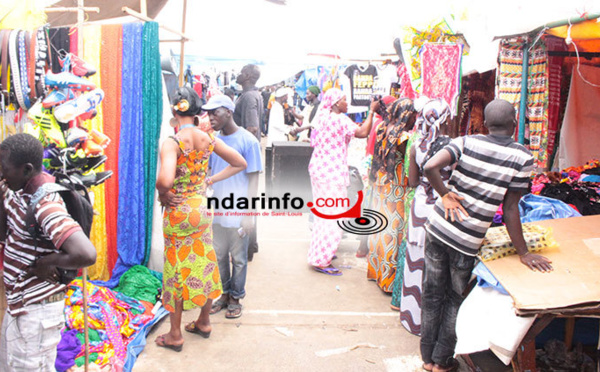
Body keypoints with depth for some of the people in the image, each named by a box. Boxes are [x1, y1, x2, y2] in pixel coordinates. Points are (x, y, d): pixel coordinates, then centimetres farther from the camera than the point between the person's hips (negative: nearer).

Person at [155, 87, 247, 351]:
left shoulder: (172, 143, -20)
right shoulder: (208, 138, -2)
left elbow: (165, 180, -36)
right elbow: (240, 164, 6)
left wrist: (162, 193, -14)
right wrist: (210, 180, 7)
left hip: (178, 213, -5)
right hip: (202, 209, 6)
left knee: (178, 270, 7)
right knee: (204, 264, 18)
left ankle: (175, 335, 21)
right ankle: (204, 322, 35)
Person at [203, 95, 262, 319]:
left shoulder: (247, 141, -10)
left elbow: (253, 179, -9)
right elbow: (207, 172, 14)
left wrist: (249, 214, -12)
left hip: (238, 212, -5)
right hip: (217, 210, 5)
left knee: (238, 258, 8)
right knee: (220, 255, 15)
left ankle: (236, 298, 24)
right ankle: (226, 293, 32)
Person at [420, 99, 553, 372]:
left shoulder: (466, 142, -3)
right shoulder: (522, 157, -7)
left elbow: (430, 167, -20)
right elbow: (510, 209, -8)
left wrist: (445, 194, -3)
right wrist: (523, 253, 1)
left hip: (437, 228, 2)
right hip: (467, 241, -2)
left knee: (433, 294, 16)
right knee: (455, 299, 17)